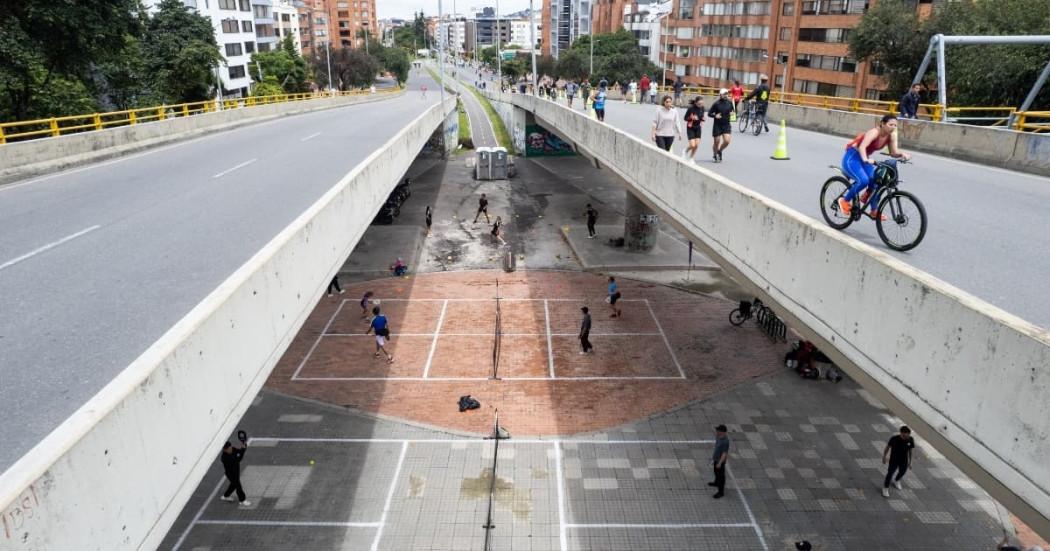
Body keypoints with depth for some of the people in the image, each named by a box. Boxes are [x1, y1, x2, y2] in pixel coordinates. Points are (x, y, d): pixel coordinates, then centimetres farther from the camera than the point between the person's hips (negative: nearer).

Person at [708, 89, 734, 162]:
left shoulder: (729, 103, 2)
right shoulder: (716, 103, -9)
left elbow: (732, 110, 19)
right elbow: (709, 113, -6)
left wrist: (732, 113, -4)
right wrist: (715, 115, -24)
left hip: (726, 125, 3)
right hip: (717, 125, -3)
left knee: (727, 140, -10)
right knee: (717, 142, 4)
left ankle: (720, 151, 20)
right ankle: (715, 156, 28)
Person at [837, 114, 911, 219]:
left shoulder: (890, 136, -4)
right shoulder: (874, 132, -26)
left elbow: (893, 153, -5)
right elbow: (862, 147, -41)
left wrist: (902, 154, -27)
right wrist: (866, 159, -59)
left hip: (864, 158, 7)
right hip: (852, 157, -7)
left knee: (875, 180, -11)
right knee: (863, 180, -28)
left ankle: (874, 211, 3)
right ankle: (845, 200, -6)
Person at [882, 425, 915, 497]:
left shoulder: (910, 440, -17)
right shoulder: (894, 439, -27)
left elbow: (910, 450, -1)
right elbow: (887, 447, -11)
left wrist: (910, 461, 8)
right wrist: (884, 457, -2)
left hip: (904, 461, 4)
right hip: (893, 460, -4)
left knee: (902, 472, 25)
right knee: (890, 473, 7)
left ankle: (896, 480, 59)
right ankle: (885, 488, 29)